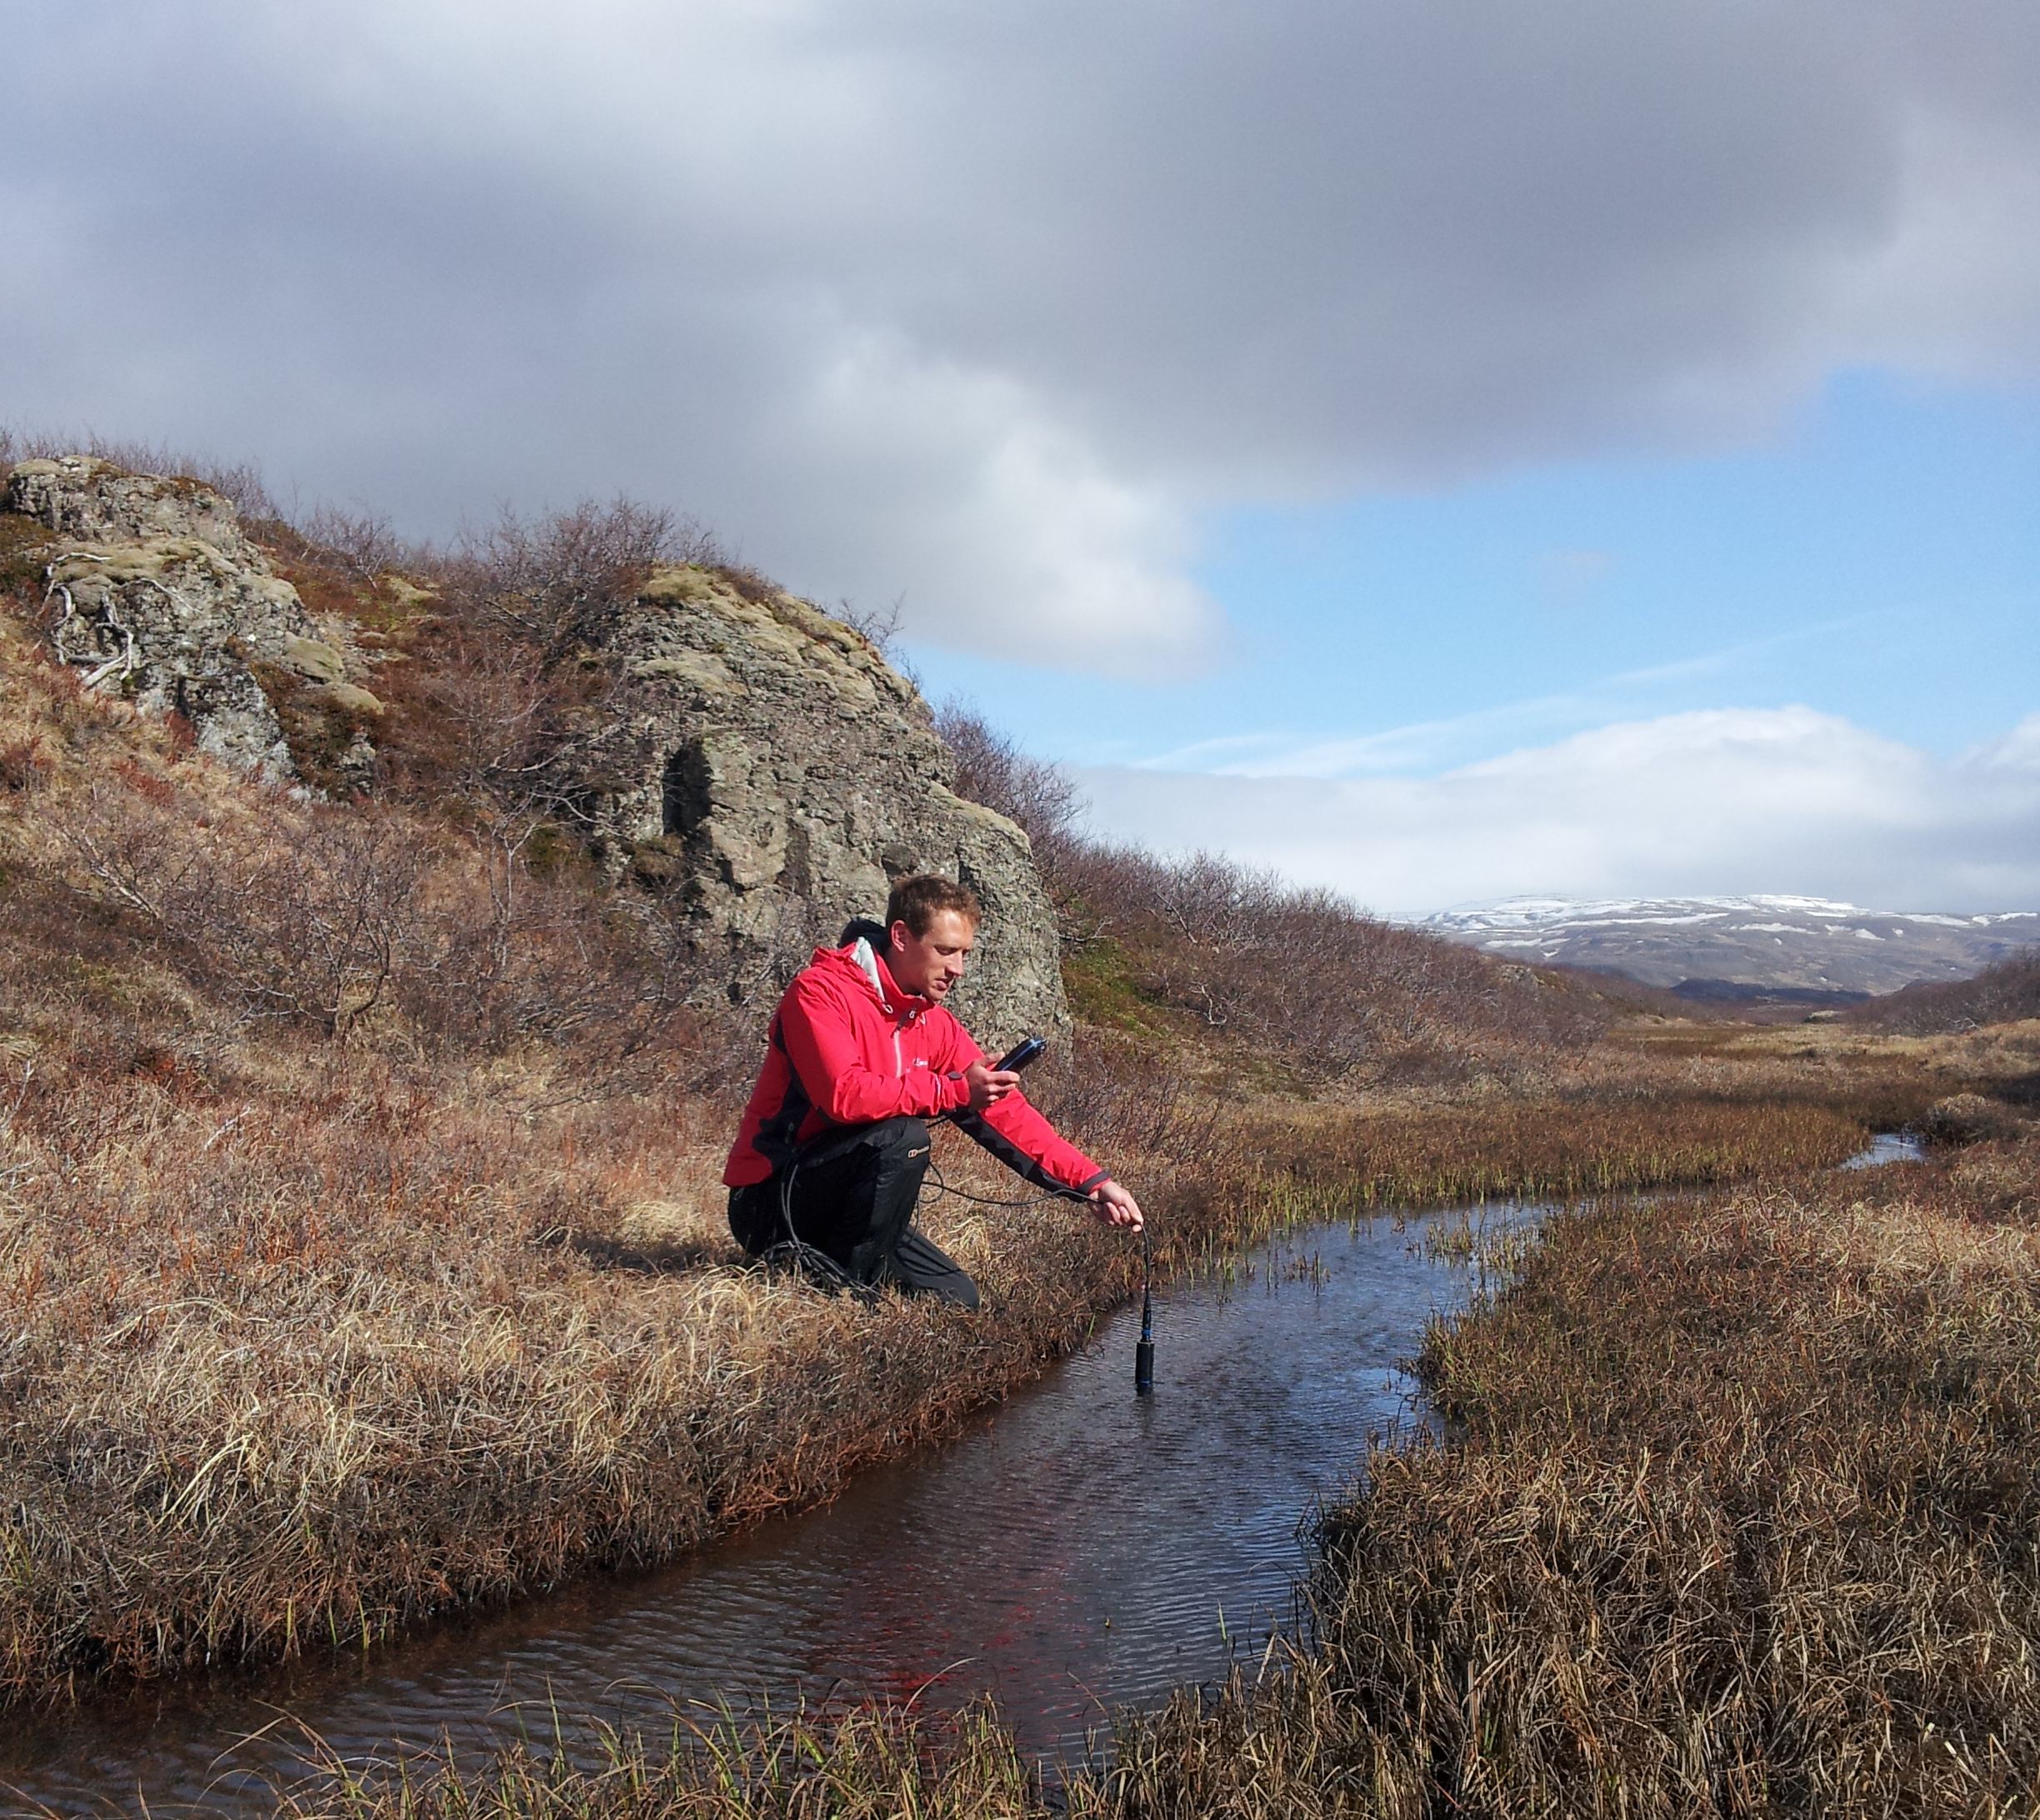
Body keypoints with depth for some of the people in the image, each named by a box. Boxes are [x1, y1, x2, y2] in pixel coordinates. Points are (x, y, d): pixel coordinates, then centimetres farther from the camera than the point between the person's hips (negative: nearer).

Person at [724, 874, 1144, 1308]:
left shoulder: (935, 1027, 5)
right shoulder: (819, 991, -17)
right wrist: (955, 1090, -29)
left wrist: (1093, 1184, -9)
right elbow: (843, 1095, -32)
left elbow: (1006, 1113, 1)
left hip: (846, 1204, 8)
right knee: (903, 1137, -29)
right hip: (769, 1203, -8)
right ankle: (843, 1287, -16)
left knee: (957, 1301, 1)